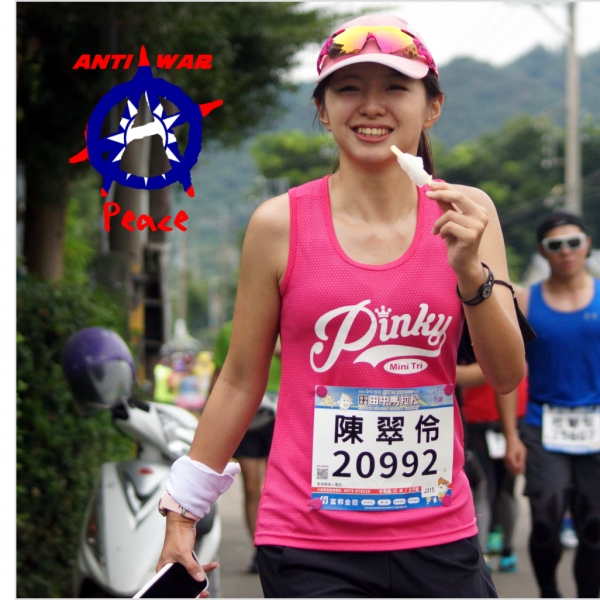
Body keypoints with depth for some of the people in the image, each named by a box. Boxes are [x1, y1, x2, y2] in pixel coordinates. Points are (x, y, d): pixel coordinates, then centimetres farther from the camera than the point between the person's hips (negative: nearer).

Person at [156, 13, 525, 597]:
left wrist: (469, 270, -16)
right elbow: (241, 380, 5)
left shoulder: (465, 214, 1)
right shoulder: (280, 224, -4)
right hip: (309, 548, -2)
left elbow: (507, 377, -1)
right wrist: (181, 511, 7)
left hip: (440, 541, 2)